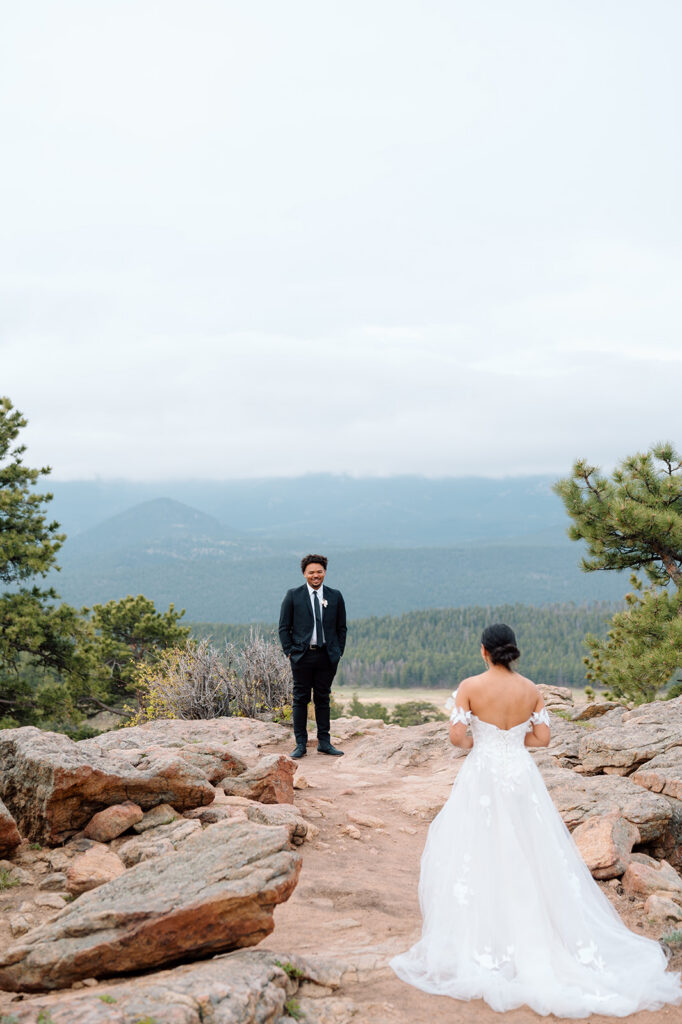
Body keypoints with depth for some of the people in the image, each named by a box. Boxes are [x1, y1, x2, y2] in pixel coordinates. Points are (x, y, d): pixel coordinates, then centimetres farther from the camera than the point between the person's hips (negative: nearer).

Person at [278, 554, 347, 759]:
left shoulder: (335, 596, 7)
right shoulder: (293, 596, 2)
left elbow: (341, 628, 12)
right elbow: (284, 627, 4)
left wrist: (338, 652, 4)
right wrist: (289, 652, -3)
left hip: (327, 656, 2)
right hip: (302, 655, -2)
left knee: (323, 699, 8)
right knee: (301, 699, 1)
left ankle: (324, 742, 16)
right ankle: (301, 744, 7)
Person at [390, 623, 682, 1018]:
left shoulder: (470, 687, -10)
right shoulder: (531, 689, -1)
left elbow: (457, 737, -14)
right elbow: (542, 737, 1)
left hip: (483, 777, -3)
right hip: (522, 776, 3)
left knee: (479, 859, 6)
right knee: (531, 858, 13)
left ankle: (483, 943, 10)